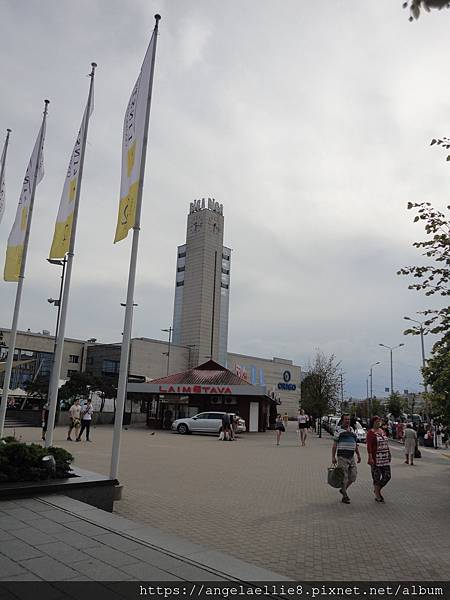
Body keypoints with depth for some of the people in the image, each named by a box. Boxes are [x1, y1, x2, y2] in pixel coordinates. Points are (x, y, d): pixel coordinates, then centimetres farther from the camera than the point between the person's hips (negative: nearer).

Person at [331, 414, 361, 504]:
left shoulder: (352, 430, 14)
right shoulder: (338, 430, -4)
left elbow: (355, 444, 21)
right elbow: (334, 444, -6)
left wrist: (358, 455, 13)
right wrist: (333, 457, -10)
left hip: (351, 457, 6)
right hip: (342, 457, -6)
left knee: (353, 476, 5)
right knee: (344, 477, -2)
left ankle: (343, 490, 27)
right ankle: (345, 496, 11)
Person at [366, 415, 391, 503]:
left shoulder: (382, 431, 14)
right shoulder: (370, 432, -7)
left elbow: (386, 443, 18)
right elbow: (369, 446, -13)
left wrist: (389, 454, 15)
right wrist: (370, 457, -19)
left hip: (385, 458, 7)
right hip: (376, 458, -7)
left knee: (387, 476, 6)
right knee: (377, 477, 1)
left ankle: (377, 490, 26)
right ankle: (377, 496, 14)